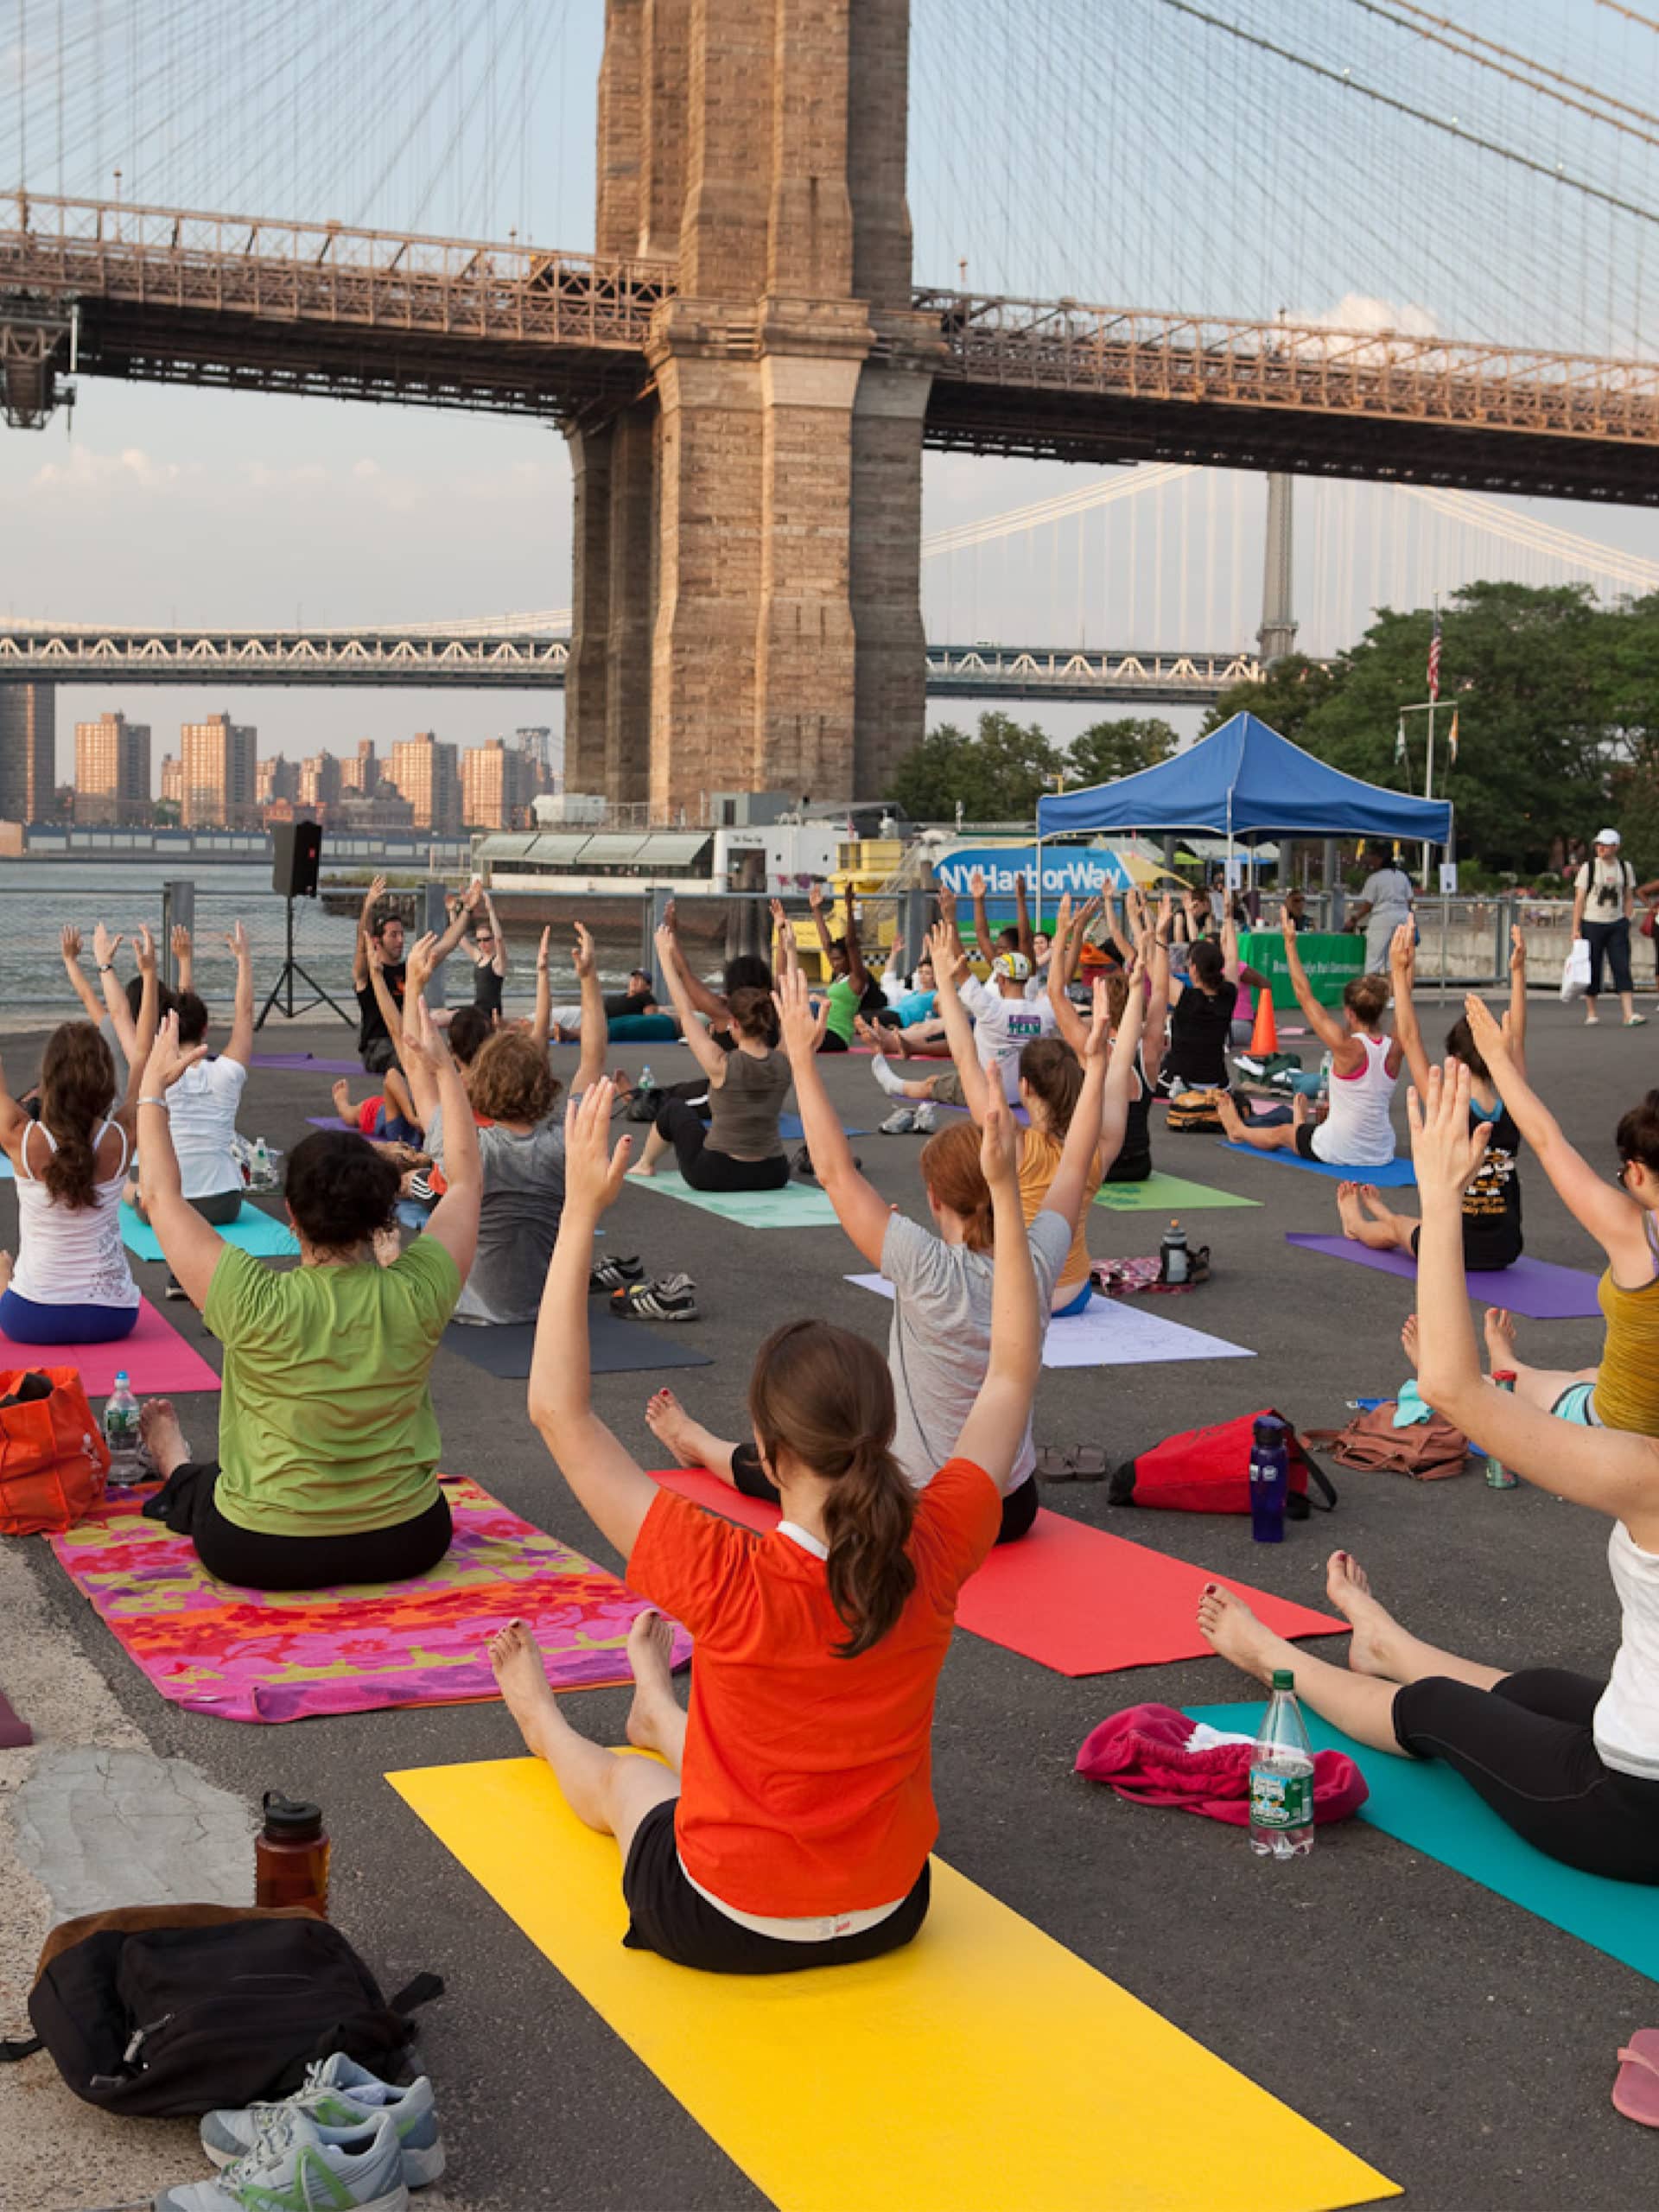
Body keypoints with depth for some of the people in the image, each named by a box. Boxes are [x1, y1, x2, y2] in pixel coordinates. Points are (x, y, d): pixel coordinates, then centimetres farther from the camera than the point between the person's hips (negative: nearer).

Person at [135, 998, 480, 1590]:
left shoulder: (257, 1305, -24)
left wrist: (153, 1087, 2)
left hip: (259, 1557, -1)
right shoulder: (416, 1295, -17)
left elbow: (161, 1197, -9)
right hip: (407, 1547, 1)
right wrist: (444, 1070, 9)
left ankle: (177, 1469, 60)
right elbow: (465, 1178, 1)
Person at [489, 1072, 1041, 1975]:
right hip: (888, 1915, 3)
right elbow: (1011, 1374, -5)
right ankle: (660, 1712, 66)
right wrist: (1006, 1193, -3)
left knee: (619, 1778, 31)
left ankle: (544, 1724, 63)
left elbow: (558, 1408, -27)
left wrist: (581, 1212, -27)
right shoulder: (934, 1554, -20)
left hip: (724, 1928, -3)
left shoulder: (727, 1579, -31)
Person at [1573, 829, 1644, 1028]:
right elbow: (1579, 900, -3)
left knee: (1622, 968, -6)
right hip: (1592, 924, -2)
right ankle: (1591, 1014, 14)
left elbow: (1629, 898, 14)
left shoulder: (1625, 868, 5)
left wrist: (1627, 921, 6)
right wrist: (1576, 928, -8)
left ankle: (1630, 1015, -11)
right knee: (1592, 970, 3)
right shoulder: (1588, 868, -3)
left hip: (1617, 925, 2)